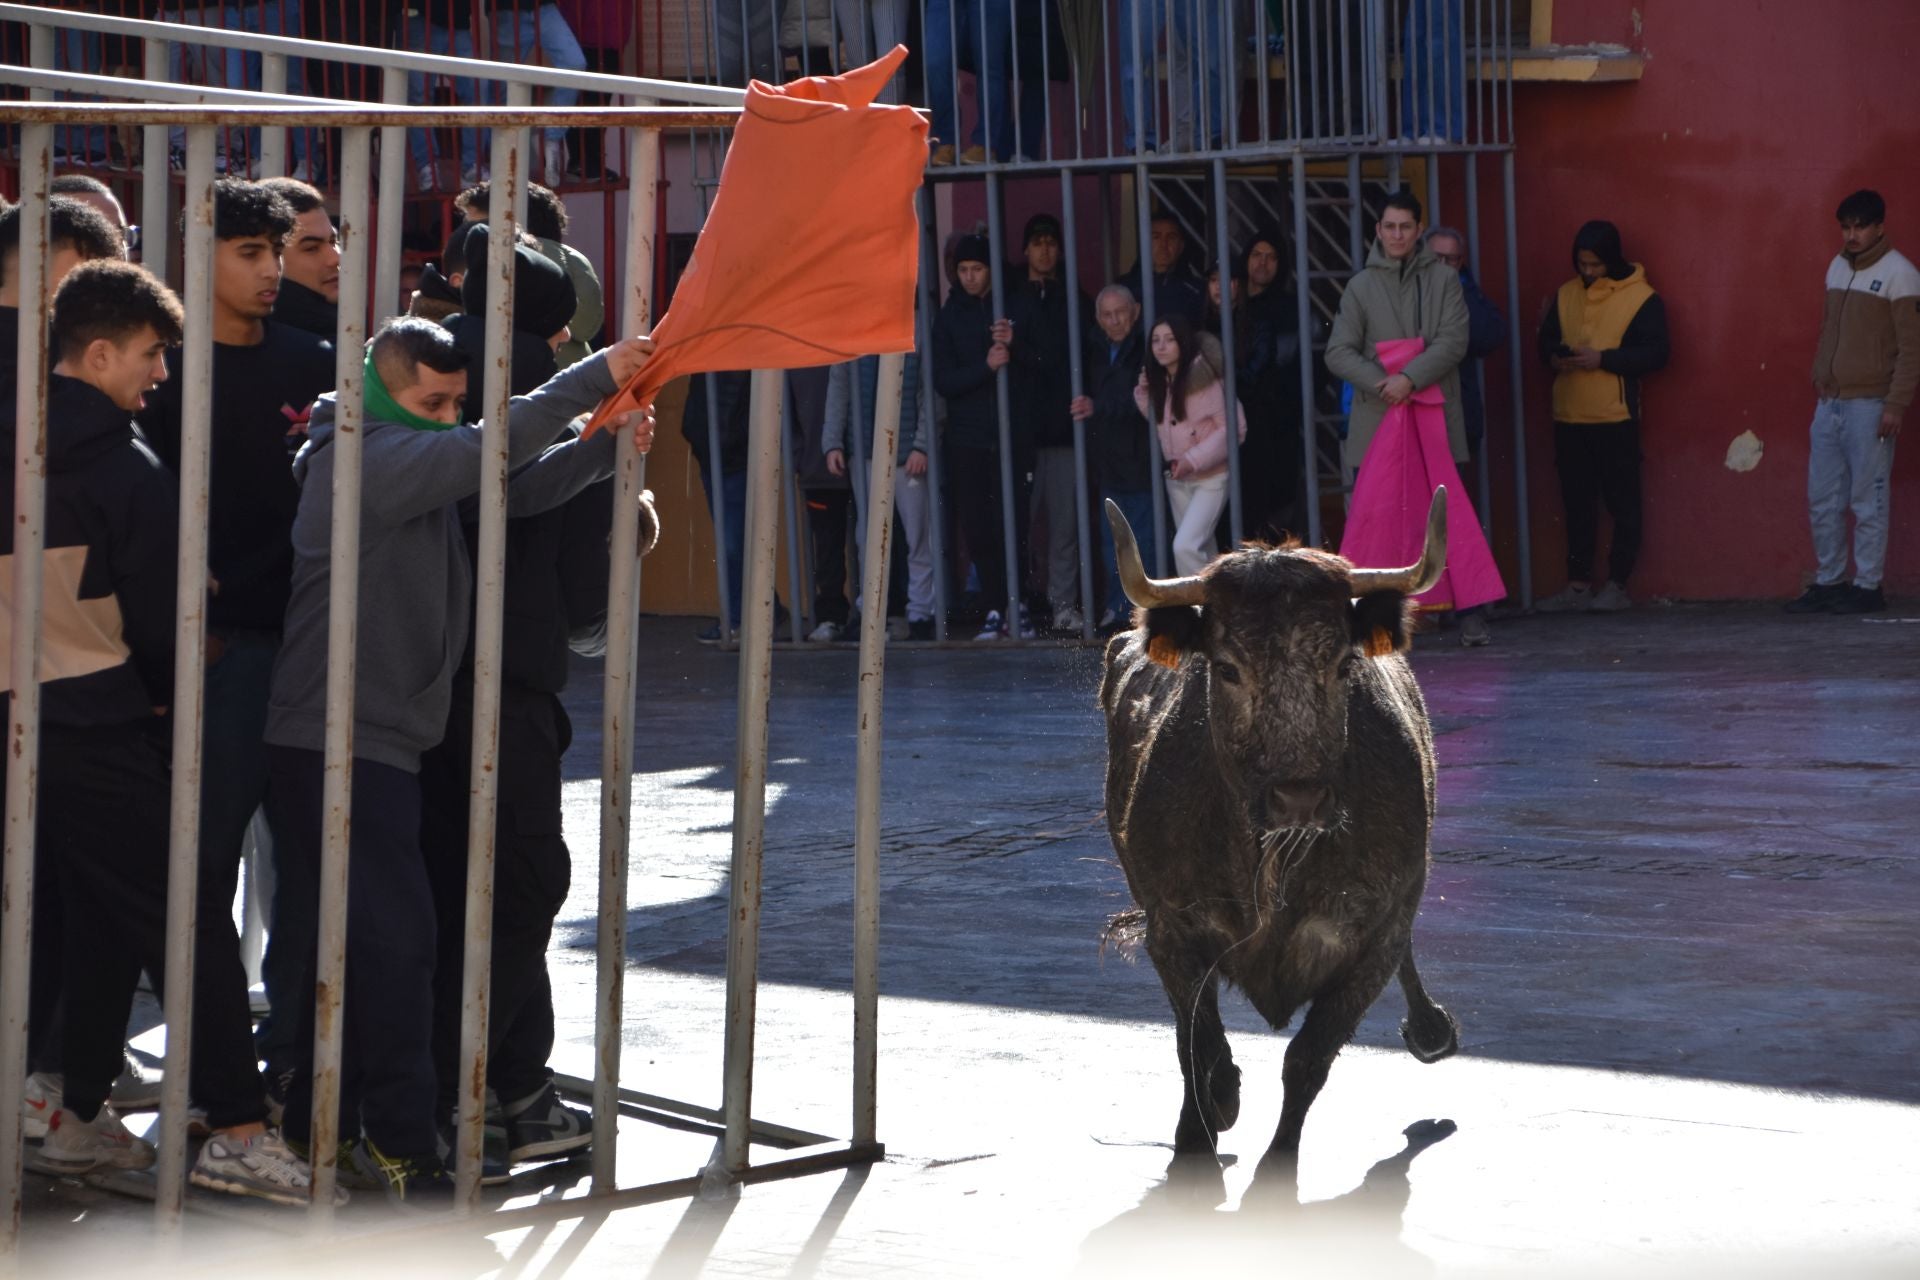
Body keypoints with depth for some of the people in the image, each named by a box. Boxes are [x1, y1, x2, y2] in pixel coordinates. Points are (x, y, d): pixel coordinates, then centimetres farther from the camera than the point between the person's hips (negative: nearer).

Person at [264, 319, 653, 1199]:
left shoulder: (414, 459, 17)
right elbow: (490, 454, -27)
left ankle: (316, 1126, 20)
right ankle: (399, 1142, -8)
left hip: (383, 739, 10)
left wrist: (607, 447, -3)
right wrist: (596, 377, -26)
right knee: (395, 934, -11)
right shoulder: (365, 457, -14)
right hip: (338, 740, -10)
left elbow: (517, 488, 13)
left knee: (350, 939, 13)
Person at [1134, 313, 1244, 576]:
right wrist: (1144, 393, -1)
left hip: (1210, 478, -7)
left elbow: (1233, 427, -18)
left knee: (1185, 547, -20)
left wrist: (1193, 460, -24)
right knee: (1202, 551, 14)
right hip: (1176, 479, 7)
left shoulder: (1204, 376, -18)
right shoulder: (1159, 381, 4)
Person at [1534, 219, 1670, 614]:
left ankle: (1617, 585, 5)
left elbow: (1655, 354, -10)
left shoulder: (1641, 298, -4)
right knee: (1577, 503, 9)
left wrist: (1603, 359, -19)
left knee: (1622, 502, 0)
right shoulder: (1566, 295, 12)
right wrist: (1554, 358, -6)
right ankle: (1578, 585, 13)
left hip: (1615, 418, -5)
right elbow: (1546, 340, 17)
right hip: (1569, 417, 5)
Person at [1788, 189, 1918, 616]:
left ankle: (1867, 586, 1)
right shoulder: (1837, 267, 14)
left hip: (1870, 405, -7)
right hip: (1830, 403, 7)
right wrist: (1819, 378, 13)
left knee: (1867, 500, -4)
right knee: (1822, 500, 8)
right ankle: (1828, 582, 15)